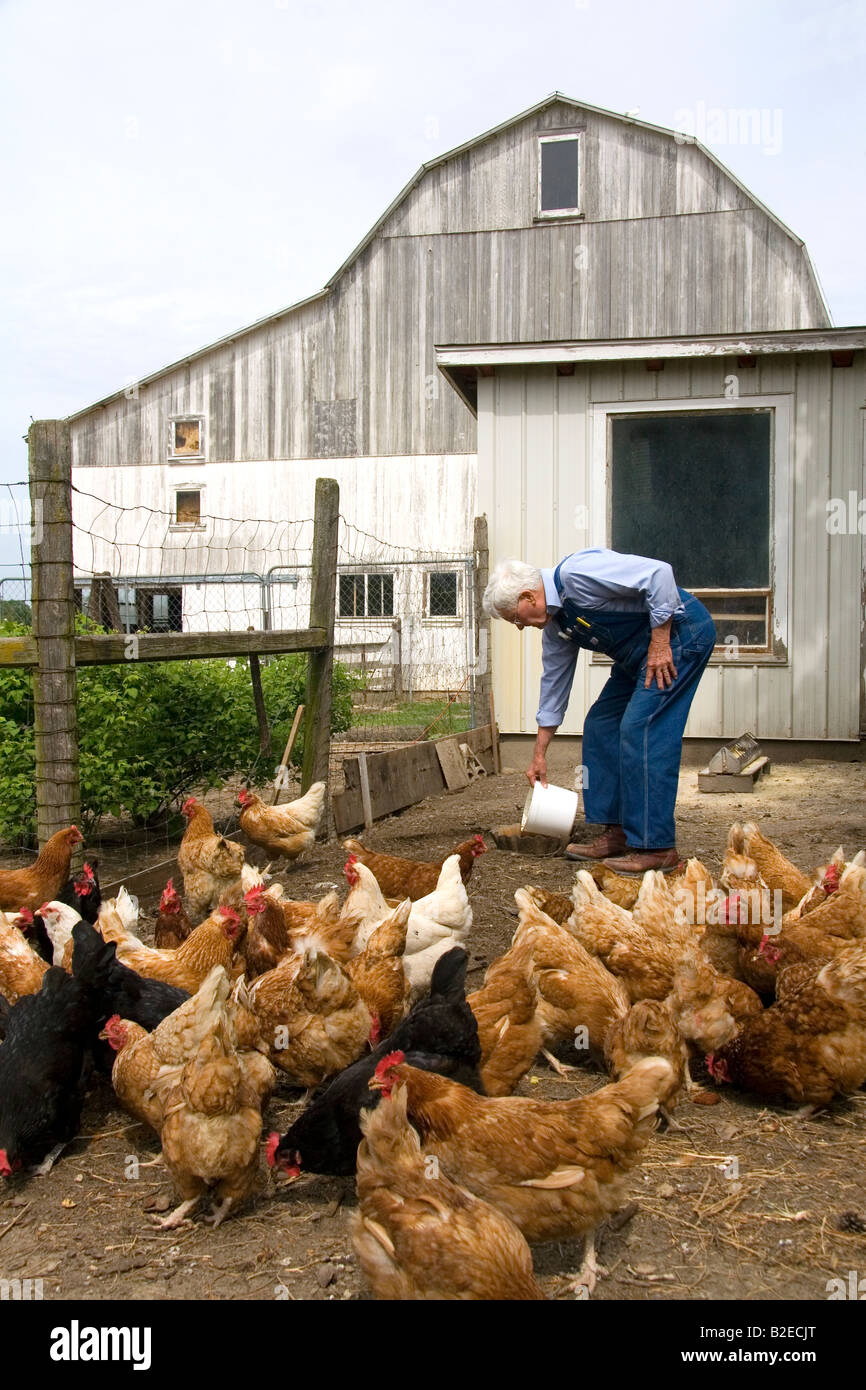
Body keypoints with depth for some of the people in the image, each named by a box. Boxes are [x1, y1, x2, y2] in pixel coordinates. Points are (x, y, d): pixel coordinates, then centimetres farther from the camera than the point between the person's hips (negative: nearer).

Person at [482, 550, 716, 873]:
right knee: (601, 726, 8)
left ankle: (656, 846, -12)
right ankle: (617, 831, 12)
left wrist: (660, 643, -22)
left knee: (640, 730, -16)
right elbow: (554, 684, 18)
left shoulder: (576, 573, -21)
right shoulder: (555, 625, 8)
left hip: (679, 631, -10)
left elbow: (658, 573, -27)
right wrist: (539, 755, 22)